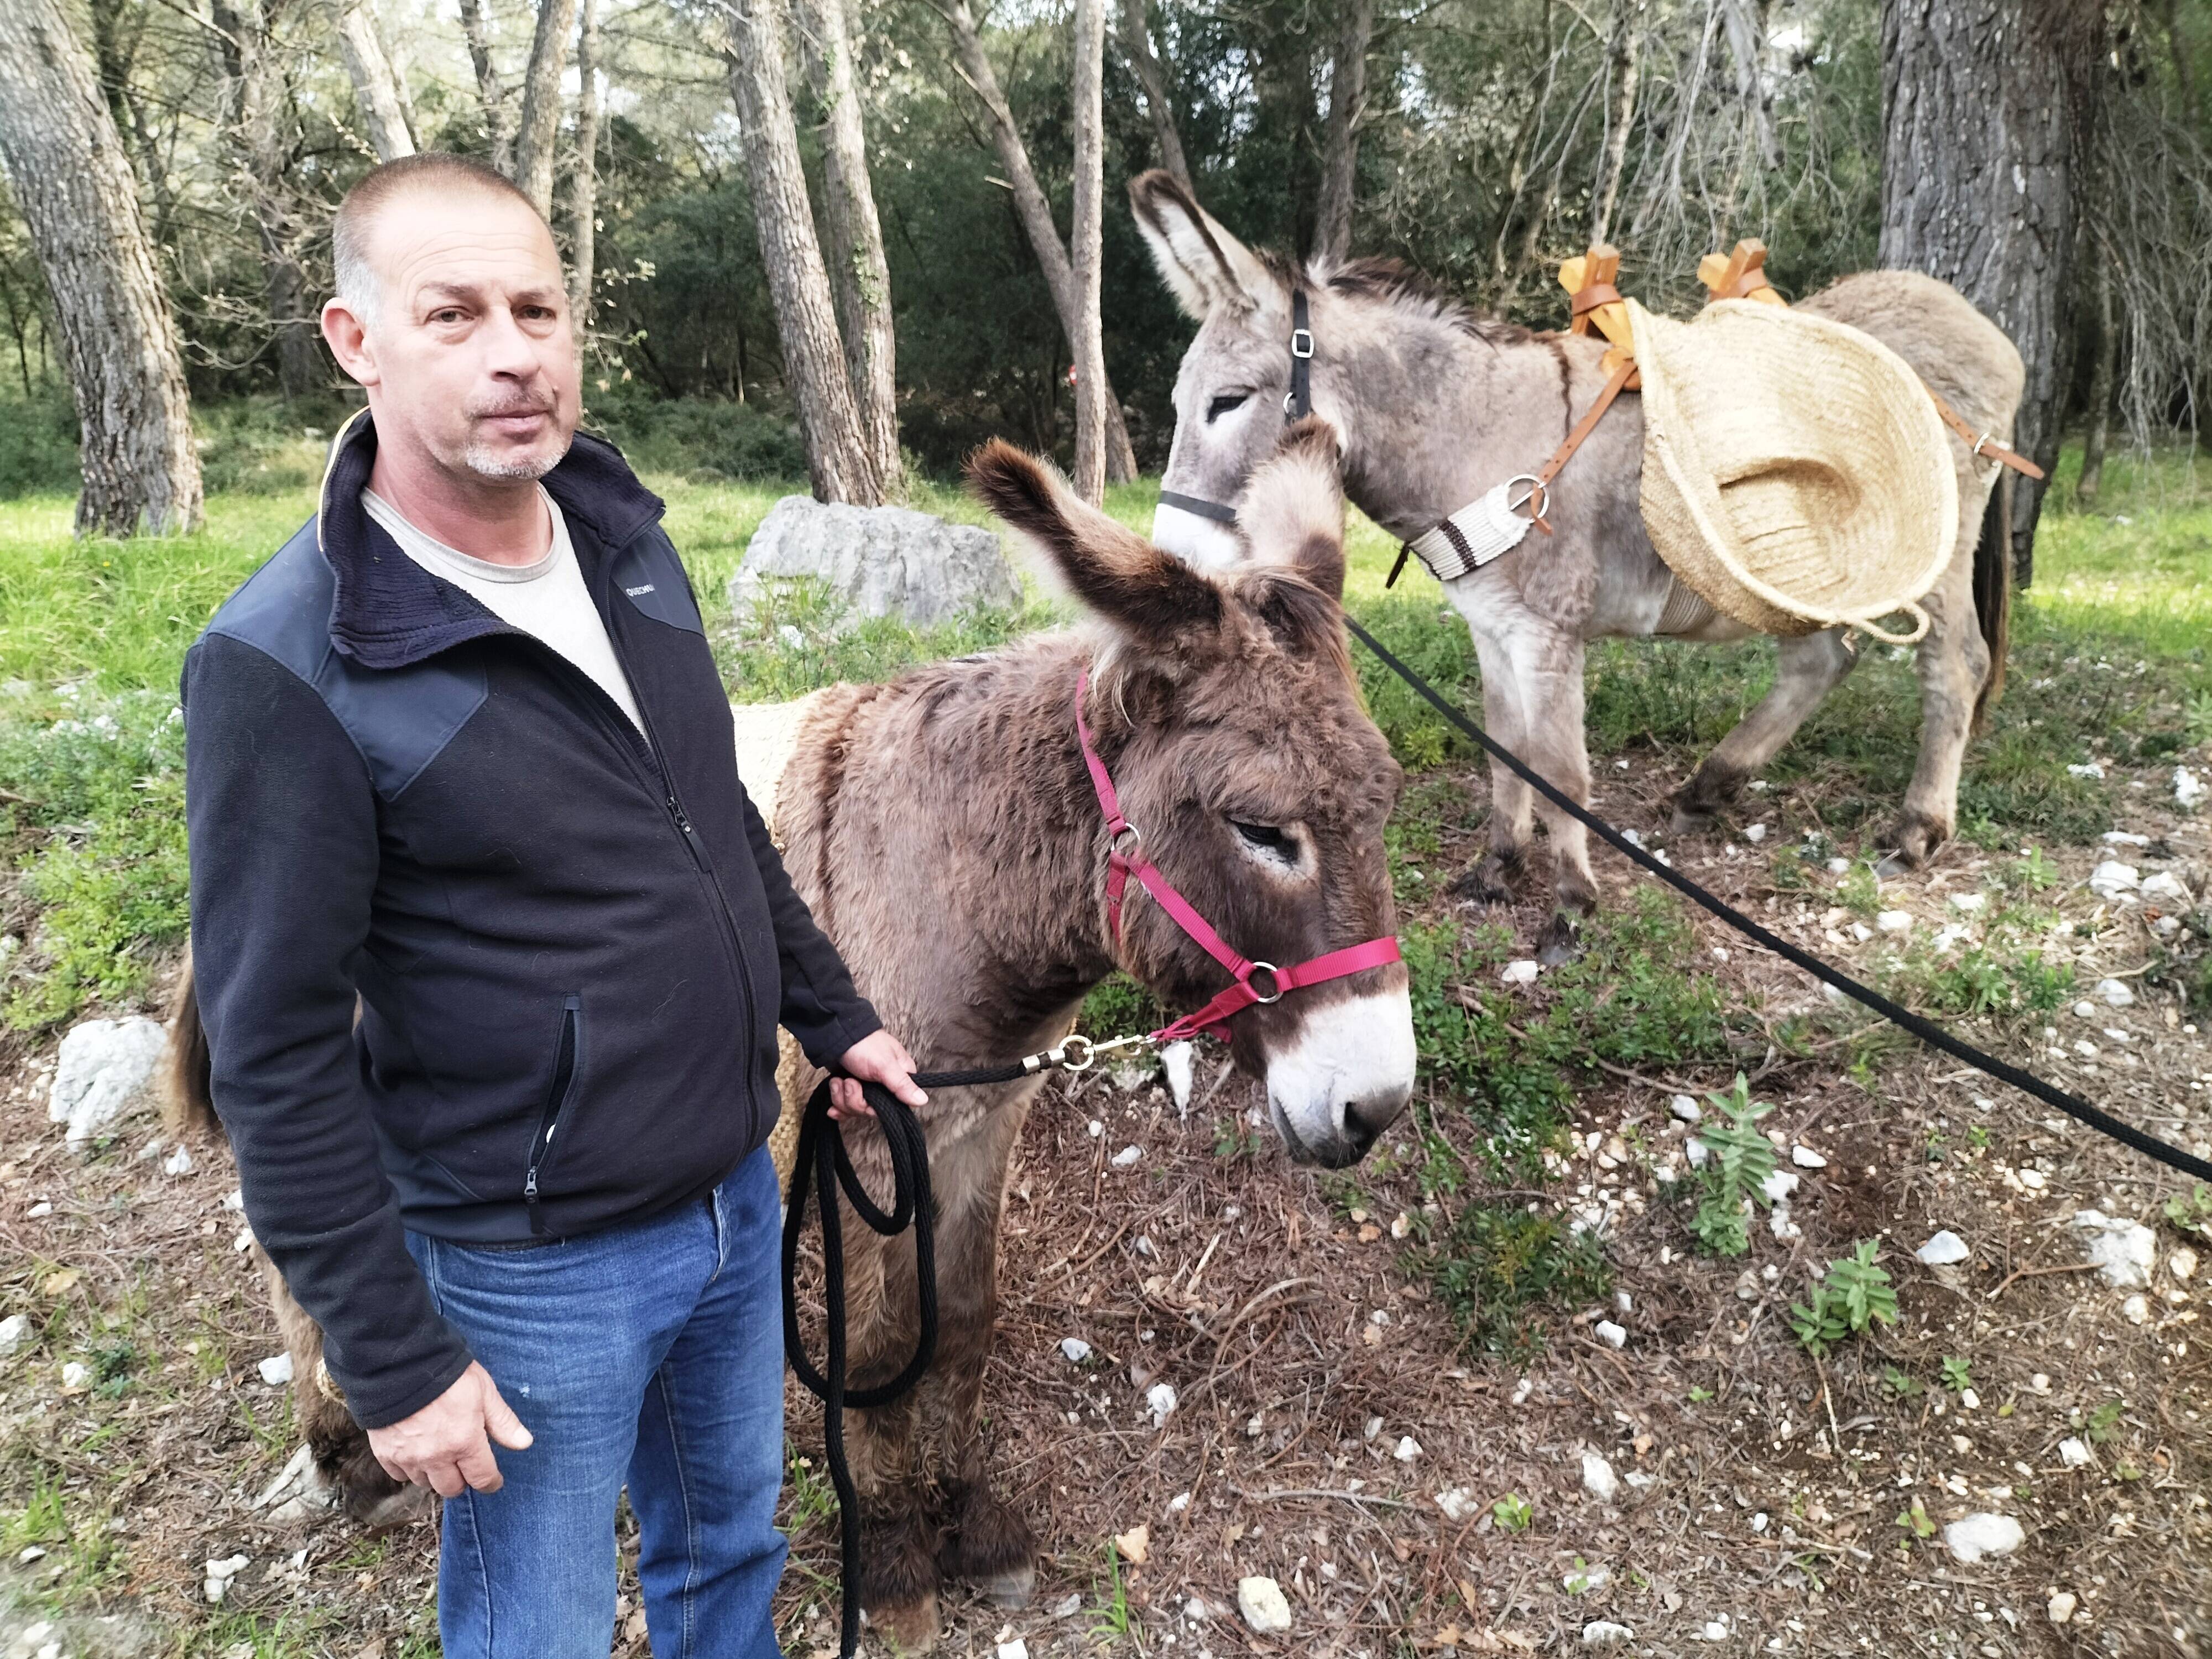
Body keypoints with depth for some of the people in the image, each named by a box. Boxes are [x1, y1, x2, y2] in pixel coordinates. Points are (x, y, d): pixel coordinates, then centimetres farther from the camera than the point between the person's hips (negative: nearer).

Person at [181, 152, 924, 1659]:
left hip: (739, 1194, 6)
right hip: (538, 1274, -6)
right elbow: (275, 1057, -17)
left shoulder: (630, 545, -1)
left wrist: (832, 1016, 16)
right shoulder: (287, 665, -21)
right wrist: (393, 1360, -14)